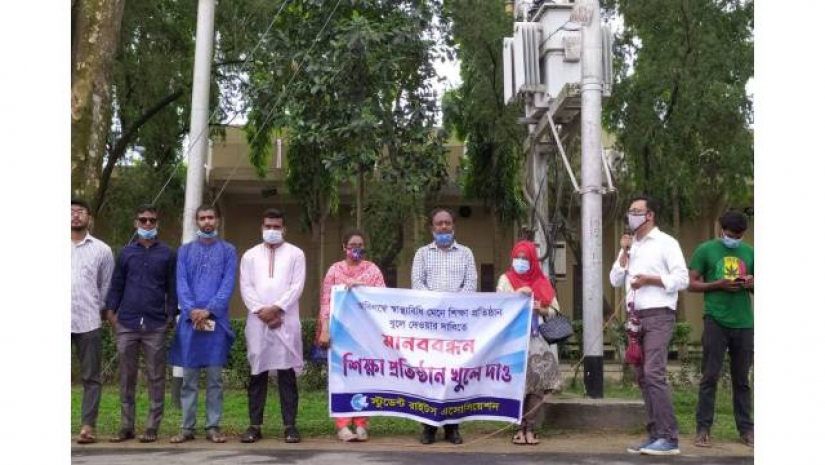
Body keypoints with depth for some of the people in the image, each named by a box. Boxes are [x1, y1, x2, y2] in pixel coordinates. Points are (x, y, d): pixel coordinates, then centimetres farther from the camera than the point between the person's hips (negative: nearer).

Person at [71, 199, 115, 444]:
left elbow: (107, 286, 12)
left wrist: (97, 308, 5)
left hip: (88, 322, 0)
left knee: (90, 377, 2)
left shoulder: (101, 249, 8)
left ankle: (88, 426, 6)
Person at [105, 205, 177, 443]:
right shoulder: (126, 253, 10)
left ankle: (152, 427, 8)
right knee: (126, 377, 6)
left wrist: (171, 316, -1)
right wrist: (111, 312, 0)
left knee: (156, 377, 2)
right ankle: (126, 426, 14)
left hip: (155, 325, -1)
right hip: (126, 324, 2)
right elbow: (116, 285, 10)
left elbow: (172, 288, 6)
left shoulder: (167, 254, 6)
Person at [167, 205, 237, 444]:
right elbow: (181, 283, 3)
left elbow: (228, 284, -2)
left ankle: (213, 426, 6)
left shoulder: (228, 250, 8)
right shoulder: (185, 250, 12)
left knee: (215, 377, 2)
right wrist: (192, 311, -13)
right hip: (190, 320, 1)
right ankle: (187, 427, 8)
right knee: (189, 377, 4)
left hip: (217, 320, -1)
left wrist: (209, 311, -14)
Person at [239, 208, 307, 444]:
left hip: (286, 321, -2)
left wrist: (276, 308, -12)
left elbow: (297, 286, -1)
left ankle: (290, 425, 1)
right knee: (257, 373, 3)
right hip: (258, 321, 2)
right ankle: (255, 425, 7)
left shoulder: (295, 254, 10)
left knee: (287, 373, -2)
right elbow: (246, 287, 5)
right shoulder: (250, 255, 15)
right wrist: (262, 311, -9)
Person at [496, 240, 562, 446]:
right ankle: (520, 428, 2)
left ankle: (530, 428, 3)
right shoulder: (506, 279, 7)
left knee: (537, 382, -5)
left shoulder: (542, 281, 13)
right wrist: (517, 294, -16)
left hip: (536, 338, 2)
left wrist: (541, 309, -7)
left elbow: (554, 310, 13)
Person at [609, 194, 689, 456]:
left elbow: (682, 279, -8)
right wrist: (624, 252, 2)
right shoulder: (630, 247, 19)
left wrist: (649, 279, -14)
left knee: (654, 374, -17)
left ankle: (669, 439, -15)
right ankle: (655, 435, 11)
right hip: (636, 318, 7)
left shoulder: (665, 243, -1)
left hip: (658, 316, -7)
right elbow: (615, 280, 11)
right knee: (643, 378, 6)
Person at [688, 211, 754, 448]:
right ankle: (703, 429, 3)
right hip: (716, 321, -3)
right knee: (710, 377, -2)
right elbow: (692, 284, 0)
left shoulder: (749, 252, 12)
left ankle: (746, 429, 17)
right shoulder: (706, 250, 2)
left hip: (744, 323, 3)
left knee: (742, 380, 10)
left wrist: (752, 284, -5)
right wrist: (719, 284, -15)